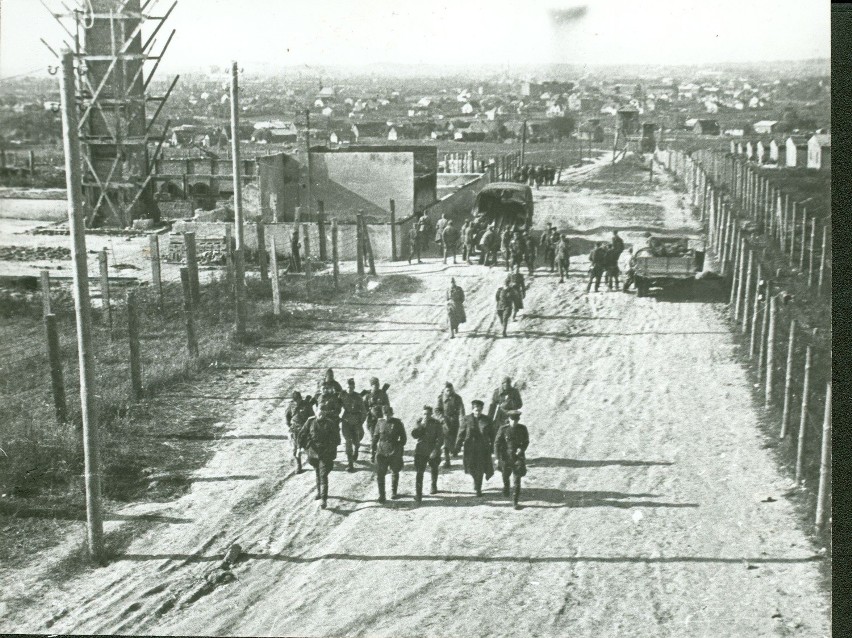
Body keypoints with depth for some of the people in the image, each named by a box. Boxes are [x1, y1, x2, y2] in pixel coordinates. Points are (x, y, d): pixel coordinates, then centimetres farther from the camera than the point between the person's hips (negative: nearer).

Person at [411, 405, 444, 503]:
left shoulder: (436, 423, -7)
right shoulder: (419, 422, -1)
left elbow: (440, 438, -11)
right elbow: (414, 435, -8)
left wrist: (436, 450, -21)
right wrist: (421, 425, -20)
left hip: (433, 452, 0)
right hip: (420, 451, 0)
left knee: (434, 469, 18)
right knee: (419, 472, -7)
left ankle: (434, 486, 37)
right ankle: (418, 493, -7)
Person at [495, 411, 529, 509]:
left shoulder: (523, 429, -6)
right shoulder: (503, 429, -11)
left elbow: (526, 442, 7)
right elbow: (497, 443, -6)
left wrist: (522, 449, -14)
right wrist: (497, 458, -10)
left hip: (518, 457, -1)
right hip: (506, 457, 1)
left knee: (517, 480, -7)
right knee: (505, 476, 21)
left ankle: (516, 501, -3)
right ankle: (506, 486, 55)